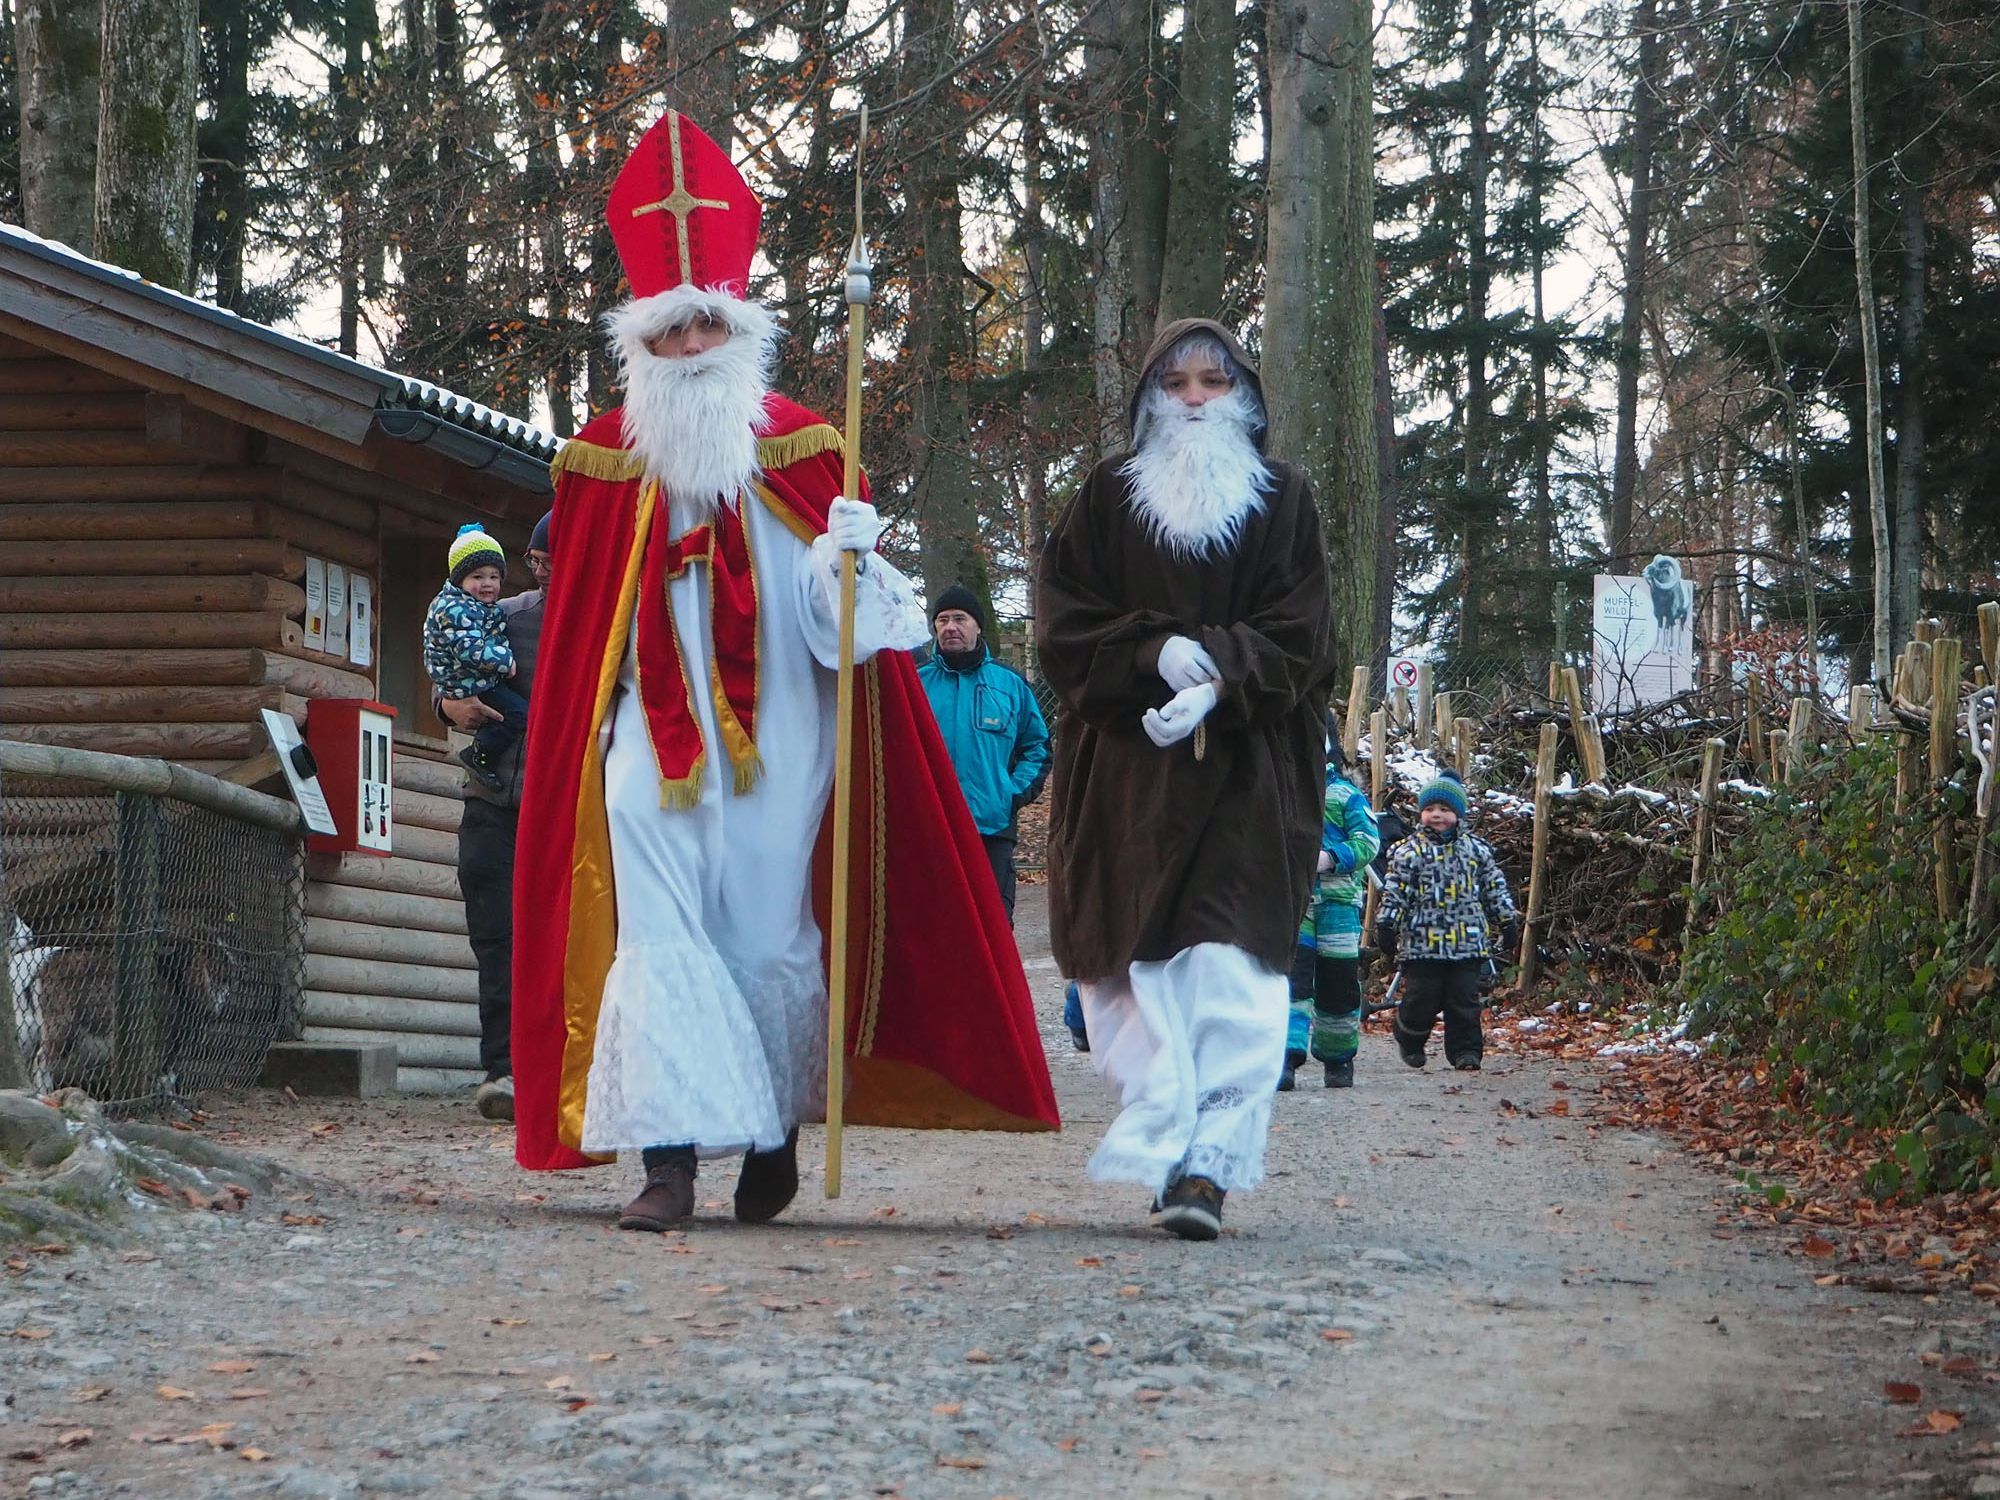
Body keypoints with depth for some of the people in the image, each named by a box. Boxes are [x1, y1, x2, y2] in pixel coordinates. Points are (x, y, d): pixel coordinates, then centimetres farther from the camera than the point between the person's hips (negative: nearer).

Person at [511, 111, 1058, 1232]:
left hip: (775, 741, -1)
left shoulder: (801, 452, 2)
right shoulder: (606, 463, 7)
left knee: (769, 939, 6)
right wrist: (576, 748, 9)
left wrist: (848, 560, -24)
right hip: (653, 747, 1)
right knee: (659, 934, -10)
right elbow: (577, 627, 11)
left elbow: (835, 614, -3)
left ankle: (776, 1136, 25)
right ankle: (671, 1157, -13)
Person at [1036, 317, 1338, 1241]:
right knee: (1139, 961, -6)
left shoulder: (1281, 499, 10)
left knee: (1229, 968, -14)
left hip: (1246, 773, -1)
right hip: (1124, 772, 2)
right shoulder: (1108, 496, 12)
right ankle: (1168, 1149, -4)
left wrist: (1217, 685, -15)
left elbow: (1297, 637, 2)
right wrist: (1156, 654, -13)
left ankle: (1207, 1165, -21)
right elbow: (1065, 623, 4)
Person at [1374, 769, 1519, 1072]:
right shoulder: (1410, 851, 0)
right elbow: (1394, 892, 0)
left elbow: (1494, 887, 14)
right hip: (1422, 942, -2)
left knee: (1464, 1000, 1)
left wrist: (1507, 922, 13)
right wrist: (1386, 925, -4)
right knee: (1422, 999, 1)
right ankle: (1409, 1039, 25)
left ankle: (1465, 1051, 7)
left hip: (1467, 942, 2)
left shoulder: (1476, 849, 8)